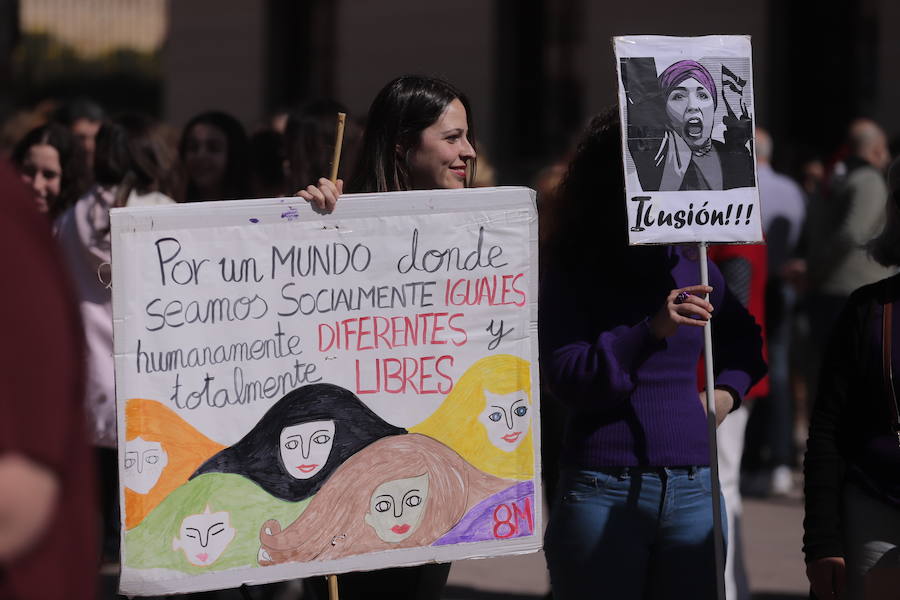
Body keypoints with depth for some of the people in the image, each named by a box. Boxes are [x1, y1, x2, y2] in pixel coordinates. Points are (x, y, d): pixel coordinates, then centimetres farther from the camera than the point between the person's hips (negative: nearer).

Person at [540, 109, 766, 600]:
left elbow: (745, 340, 29)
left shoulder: (693, 267, 11)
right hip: (603, 493, -4)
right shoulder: (572, 273, -1)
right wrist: (651, 331, -23)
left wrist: (726, 391, 9)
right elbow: (565, 378, -13)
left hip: (693, 492, 4)